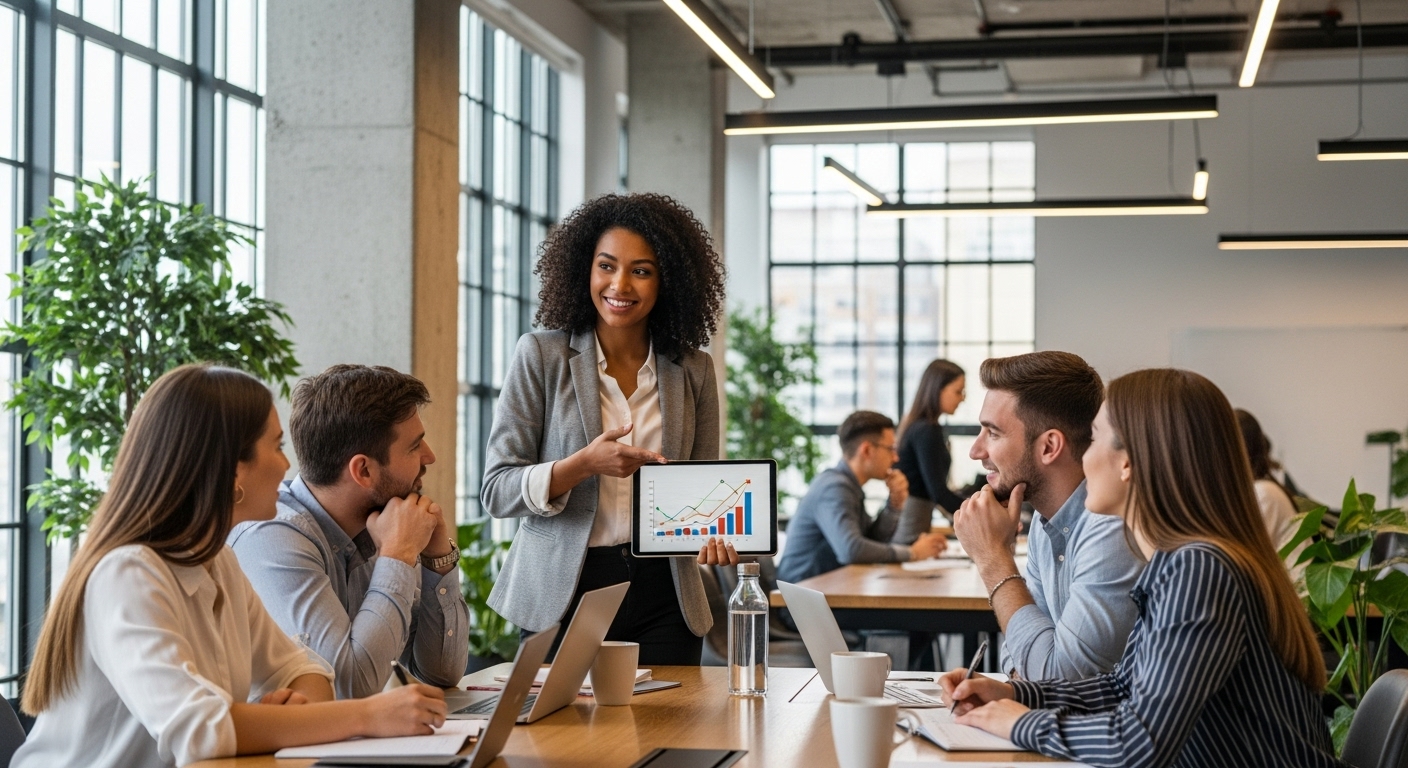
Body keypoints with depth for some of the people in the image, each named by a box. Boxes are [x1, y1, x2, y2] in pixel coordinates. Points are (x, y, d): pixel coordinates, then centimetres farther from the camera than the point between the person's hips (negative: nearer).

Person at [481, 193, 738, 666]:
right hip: (564, 592, -2)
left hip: (663, 594, 2)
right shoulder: (541, 355, -3)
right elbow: (496, 491, -7)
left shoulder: (692, 369, 5)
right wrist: (585, 464, -22)